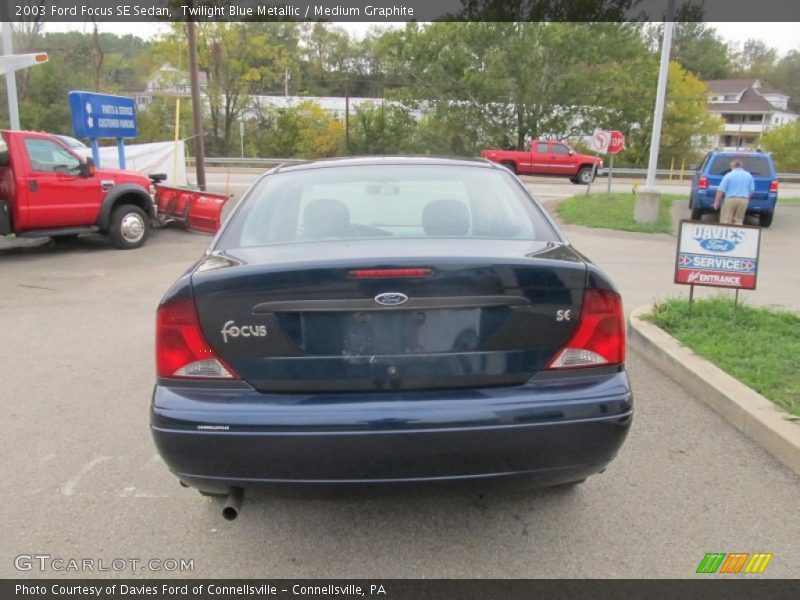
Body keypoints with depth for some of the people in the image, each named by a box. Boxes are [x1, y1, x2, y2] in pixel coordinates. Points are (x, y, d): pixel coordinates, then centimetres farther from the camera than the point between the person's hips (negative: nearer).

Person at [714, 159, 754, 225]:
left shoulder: (729, 175, -5)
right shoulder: (748, 175, 9)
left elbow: (721, 190, -7)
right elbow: (751, 190, 12)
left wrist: (716, 202, -2)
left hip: (730, 200, -4)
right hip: (743, 200, 4)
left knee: (725, 221, -2)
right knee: (738, 221, 9)